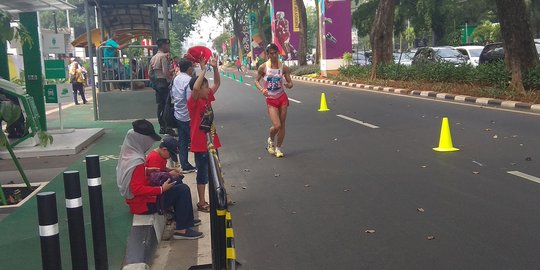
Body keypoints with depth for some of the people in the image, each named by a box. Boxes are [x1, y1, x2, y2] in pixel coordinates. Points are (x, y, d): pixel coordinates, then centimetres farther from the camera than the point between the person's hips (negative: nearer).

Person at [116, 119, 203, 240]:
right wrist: (161, 189, -25)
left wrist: (148, 170, 5)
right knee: (182, 190, -11)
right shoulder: (137, 161, -28)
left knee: (176, 185, 18)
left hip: (135, 199, 10)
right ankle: (181, 229, -5)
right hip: (143, 204, -10)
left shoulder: (128, 153, 1)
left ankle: (186, 220, 23)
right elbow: (137, 189, -31)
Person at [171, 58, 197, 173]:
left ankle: (185, 166, 17)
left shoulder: (176, 79, 7)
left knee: (182, 141, 12)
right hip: (188, 116, -8)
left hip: (178, 115, 8)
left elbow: (172, 94, 15)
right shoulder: (188, 80, -19)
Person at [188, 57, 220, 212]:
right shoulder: (193, 102, -16)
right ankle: (202, 203, 13)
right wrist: (203, 69, -29)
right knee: (203, 173, 2)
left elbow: (217, 83, 13)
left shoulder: (208, 98, 6)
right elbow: (195, 87, -36)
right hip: (200, 144, -8)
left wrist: (215, 67, -1)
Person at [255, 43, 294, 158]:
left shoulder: (283, 67, -3)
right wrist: (261, 89, -14)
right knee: (276, 126, -13)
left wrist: (289, 85, -21)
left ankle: (278, 148, 23)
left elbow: (290, 82, 3)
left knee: (282, 125, 5)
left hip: (282, 98, 2)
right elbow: (256, 81, 6)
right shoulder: (263, 67, -7)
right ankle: (271, 140, 21)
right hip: (271, 100, -2)